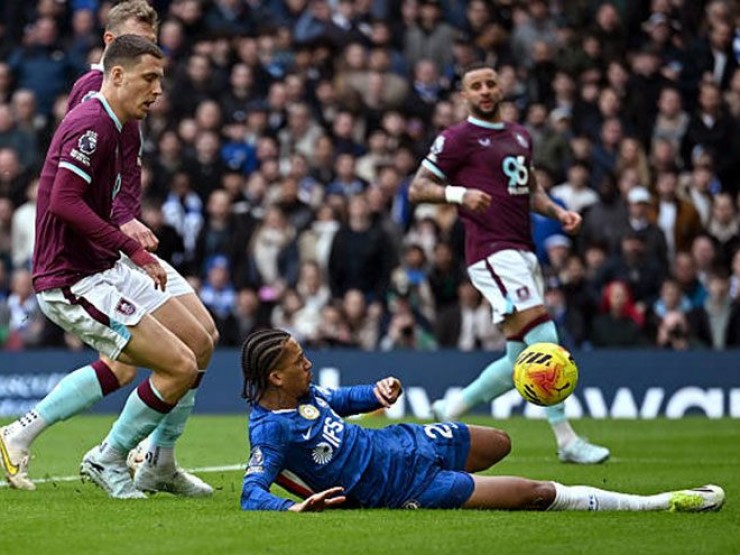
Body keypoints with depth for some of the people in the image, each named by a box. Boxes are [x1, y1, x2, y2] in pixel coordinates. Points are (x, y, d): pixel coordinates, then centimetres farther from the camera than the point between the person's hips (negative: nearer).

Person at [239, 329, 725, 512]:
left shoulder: (302, 391, -1)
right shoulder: (270, 431, -25)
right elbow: (252, 495, -32)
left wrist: (377, 392, -3)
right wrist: (298, 505, -51)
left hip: (401, 444, 9)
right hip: (404, 490, -9)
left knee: (500, 444, 31)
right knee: (538, 494, -10)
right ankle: (658, 504, -4)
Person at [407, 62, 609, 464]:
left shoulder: (520, 136, 20)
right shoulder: (458, 138, -2)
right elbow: (417, 189, -4)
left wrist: (558, 212, 11)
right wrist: (459, 194, -21)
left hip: (523, 251, 8)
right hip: (492, 250, -8)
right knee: (545, 342, -17)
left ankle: (450, 410, 23)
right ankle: (567, 442, -13)